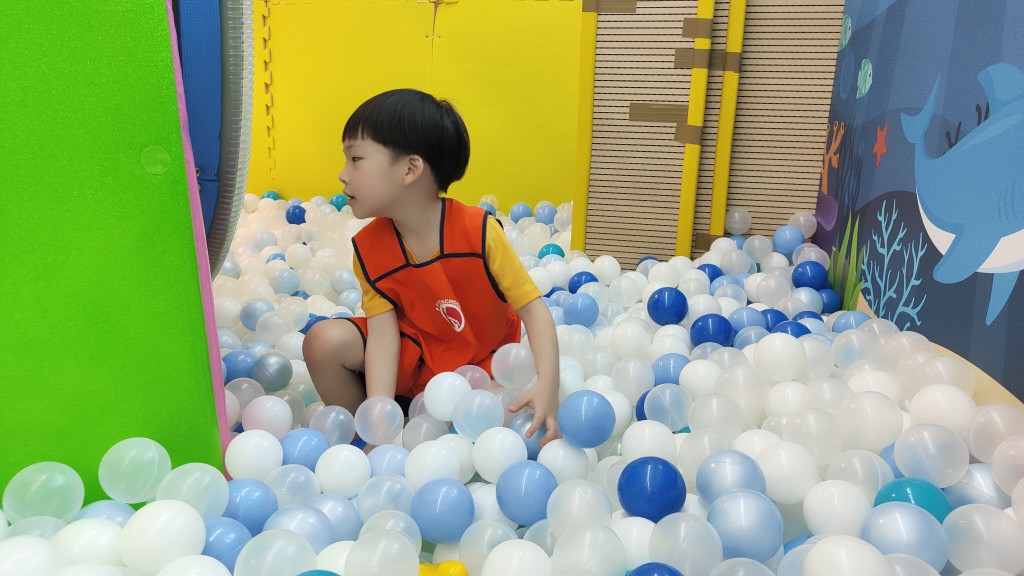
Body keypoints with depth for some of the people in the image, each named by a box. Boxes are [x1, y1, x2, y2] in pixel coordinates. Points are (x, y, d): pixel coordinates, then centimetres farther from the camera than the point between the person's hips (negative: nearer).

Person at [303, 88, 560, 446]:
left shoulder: (479, 230, -24)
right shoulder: (368, 248, -13)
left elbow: (533, 308, -23)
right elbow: (383, 333, -19)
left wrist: (548, 385, -37)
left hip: (481, 366, -1)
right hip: (412, 360, 2)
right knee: (324, 340, -20)